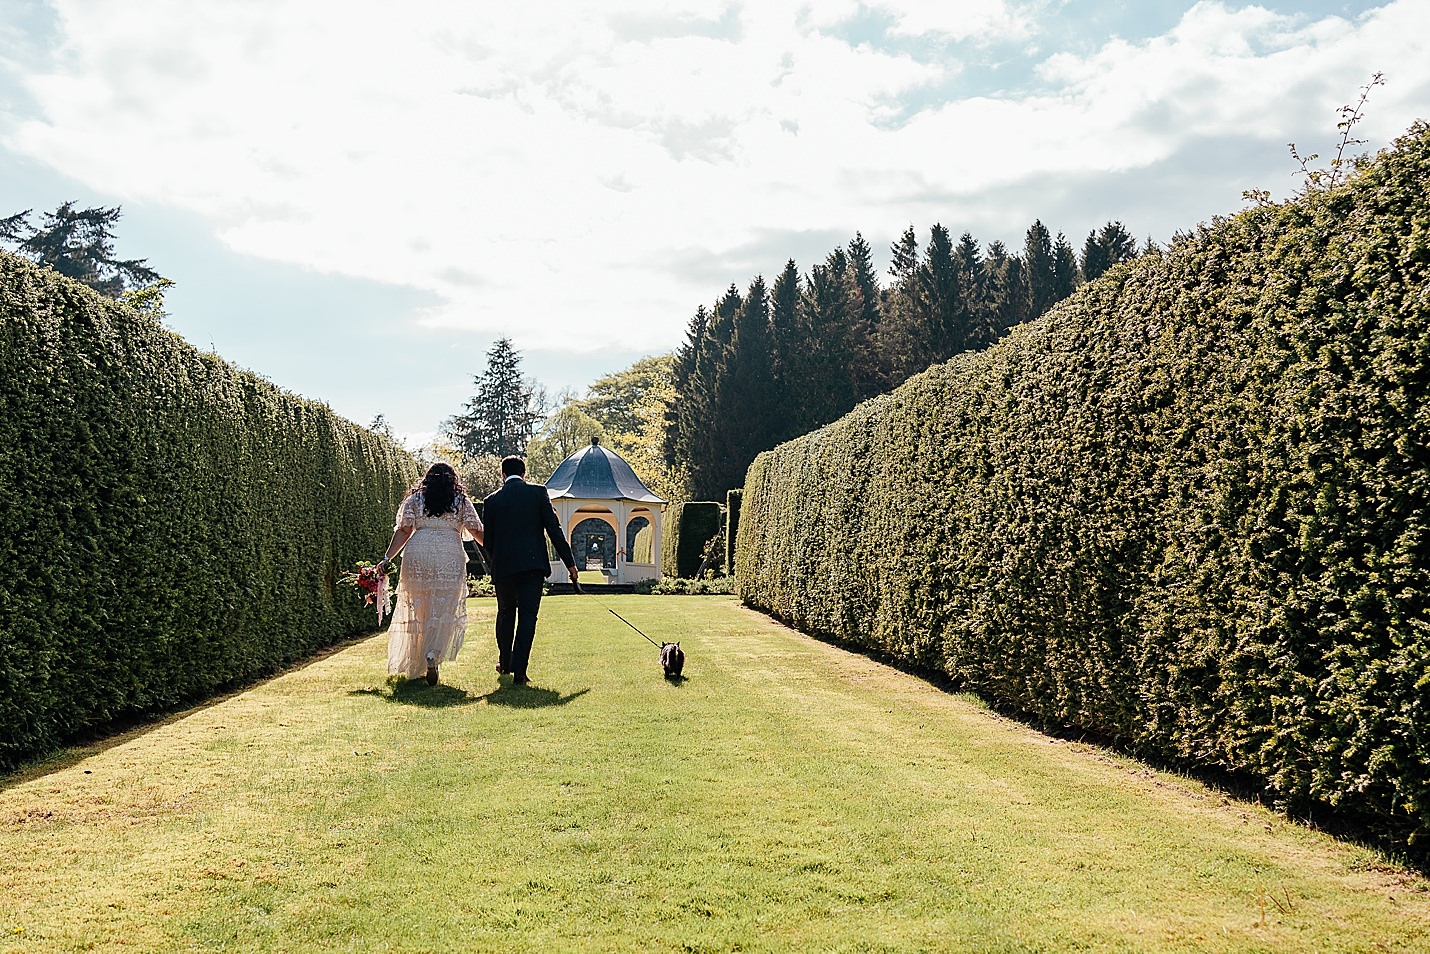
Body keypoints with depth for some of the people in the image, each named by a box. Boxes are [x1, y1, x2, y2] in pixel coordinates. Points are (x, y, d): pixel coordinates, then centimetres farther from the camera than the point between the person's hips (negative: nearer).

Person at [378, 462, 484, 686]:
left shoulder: (414, 499, 13)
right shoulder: (461, 501, 12)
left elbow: (403, 531, 4)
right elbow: (476, 531, 6)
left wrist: (387, 558, 4)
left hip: (418, 555, 2)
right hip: (450, 556, -1)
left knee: (418, 608, 12)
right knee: (444, 610, 1)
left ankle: (415, 665, 19)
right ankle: (433, 654, -22)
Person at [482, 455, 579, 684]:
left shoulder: (492, 501, 5)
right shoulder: (538, 492, 2)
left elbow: (489, 541, 8)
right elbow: (554, 530, -3)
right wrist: (569, 562, 0)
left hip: (503, 566, 2)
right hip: (533, 564, -2)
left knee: (506, 613, 19)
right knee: (527, 616, 0)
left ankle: (505, 663, 32)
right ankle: (519, 671, -6)